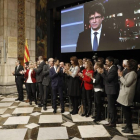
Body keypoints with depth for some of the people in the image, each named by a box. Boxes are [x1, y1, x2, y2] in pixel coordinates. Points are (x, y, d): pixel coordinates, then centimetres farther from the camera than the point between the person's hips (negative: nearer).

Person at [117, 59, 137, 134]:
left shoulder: (132, 73, -15)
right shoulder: (130, 72, 15)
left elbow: (126, 83, -20)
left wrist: (121, 76, -14)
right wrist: (121, 76, 7)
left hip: (127, 95, -10)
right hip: (125, 94, 10)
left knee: (126, 110, -5)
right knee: (127, 110, 15)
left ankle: (129, 128, 2)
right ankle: (128, 125, 26)